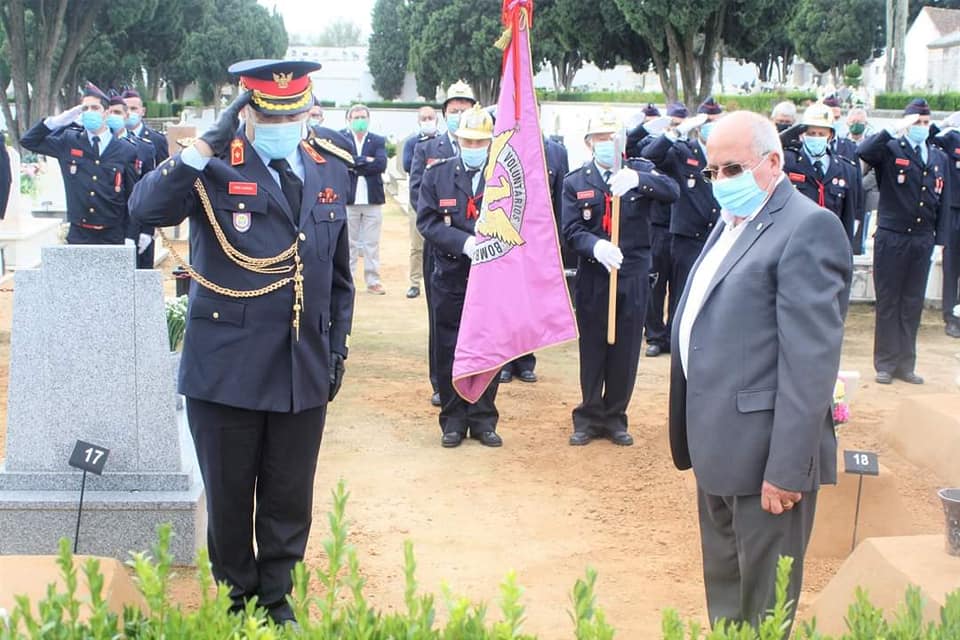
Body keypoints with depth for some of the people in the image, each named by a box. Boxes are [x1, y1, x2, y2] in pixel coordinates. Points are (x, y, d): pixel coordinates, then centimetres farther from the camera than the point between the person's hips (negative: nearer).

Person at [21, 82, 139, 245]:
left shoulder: (126, 151, 2)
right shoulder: (69, 142, 7)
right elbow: (28, 140, 11)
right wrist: (57, 121, -2)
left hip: (113, 238, -1)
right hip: (78, 236, 1)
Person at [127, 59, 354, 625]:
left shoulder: (332, 173, 8)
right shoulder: (215, 168, -6)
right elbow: (146, 209, -24)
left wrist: (338, 347, 12)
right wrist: (206, 147, -29)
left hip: (304, 369, 3)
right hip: (226, 364, -3)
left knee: (290, 497, 12)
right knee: (229, 494, 10)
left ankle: (277, 597, 29)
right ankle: (237, 597, 29)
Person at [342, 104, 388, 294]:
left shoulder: (378, 141, 7)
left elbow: (381, 164, -9)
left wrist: (355, 165, -10)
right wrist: (366, 161, -13)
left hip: (372, 199, 1)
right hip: (348, 198, -1)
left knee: (372, 243, 6)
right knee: (348, 243, 5)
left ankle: (373, 281, 13)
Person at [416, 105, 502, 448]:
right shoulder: (437, 174, 2)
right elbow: (427, 221, -5)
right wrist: (464, 242, -19)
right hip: (450, 278, 0)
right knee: (449, 351, 6)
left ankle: (483, 419, 19)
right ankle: (453, 419, 18)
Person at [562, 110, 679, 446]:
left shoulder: (640, 170, 2)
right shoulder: (575, 182, 3)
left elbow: (672, 191, -17)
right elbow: (571, 231, -6)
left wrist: (638, 179, -35)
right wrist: (596, 246, -27)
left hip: (633, 277, 0)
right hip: (592, 278, 0)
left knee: (626, 349, 7)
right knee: (592, 349, 7)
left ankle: (615, 417, 21)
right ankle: (590, 416, 20)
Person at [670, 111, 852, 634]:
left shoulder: (808, 228, -15)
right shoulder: (731, 224, 15)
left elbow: (811, 359, -21)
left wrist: (786, 469, -22)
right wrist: (695, 436, 17)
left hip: (763, 452, -9)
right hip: (719, 449, 9)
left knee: (762, 605, 4)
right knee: (723, 590, 21)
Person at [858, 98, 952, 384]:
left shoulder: (939, 158, 12)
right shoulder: (891, 150, -3)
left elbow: (943, 202, 12)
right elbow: (864, 151, -25)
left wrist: (940, 239, 6)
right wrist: (895, 130, -27)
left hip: (923, 241, 4)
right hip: (892, 239, -4)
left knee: (913, 304, 9)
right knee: (888, 303, 3)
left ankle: (905, 364, 17)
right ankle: (885, 364, 11)